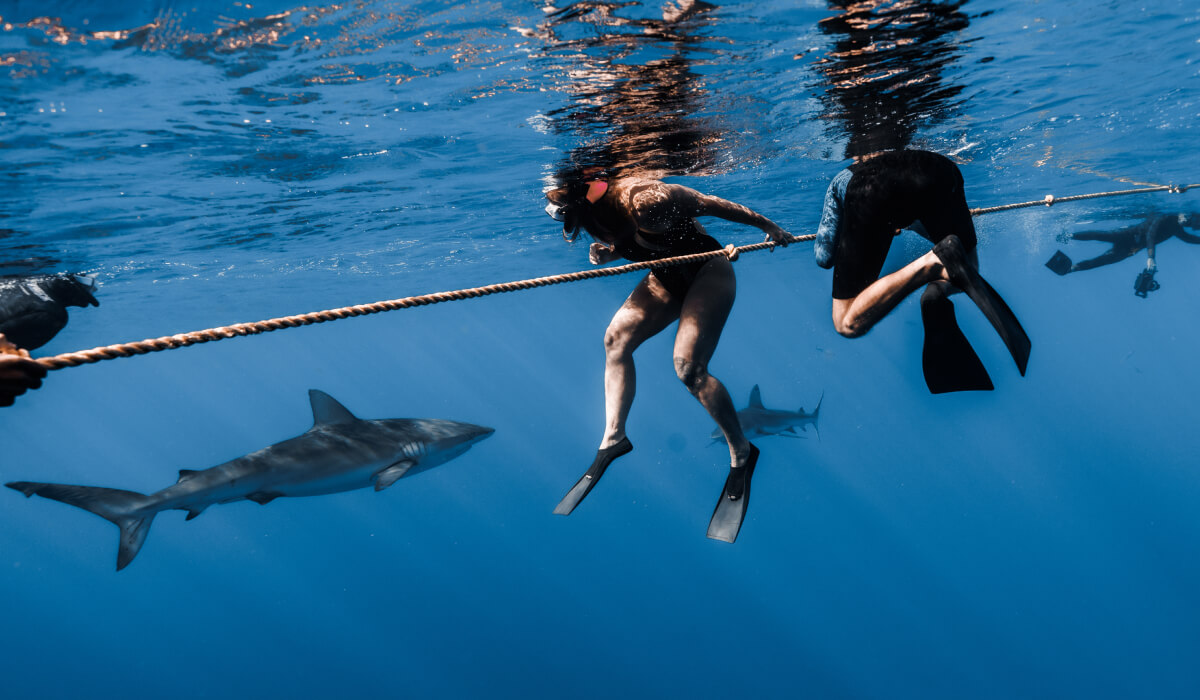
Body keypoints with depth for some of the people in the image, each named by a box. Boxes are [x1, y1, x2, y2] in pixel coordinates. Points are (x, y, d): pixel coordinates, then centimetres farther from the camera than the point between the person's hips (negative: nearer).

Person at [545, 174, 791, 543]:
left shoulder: (639, 198, -32)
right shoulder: (588, 212, -7)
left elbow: (710, 204, -23)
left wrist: (766, 226, -13)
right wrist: (606, 252, -13)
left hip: (708, 272, -8)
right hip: (667, 278, 8)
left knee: (688, 366, -18)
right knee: (616, 339, -3)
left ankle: (741, 452, 0)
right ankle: (613, 437, 8)